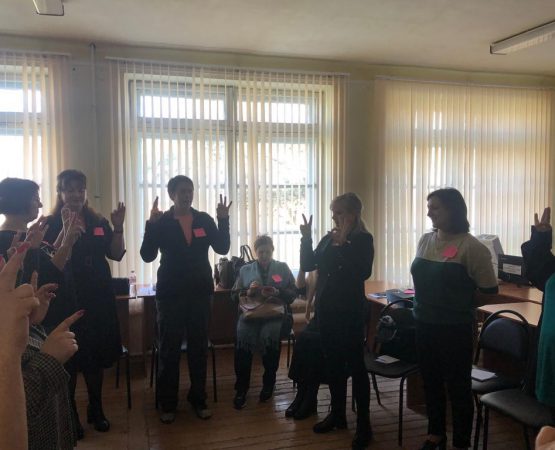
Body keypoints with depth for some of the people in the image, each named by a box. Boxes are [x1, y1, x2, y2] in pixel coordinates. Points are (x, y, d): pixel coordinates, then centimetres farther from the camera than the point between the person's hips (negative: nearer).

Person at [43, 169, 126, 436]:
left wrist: (118, 228, -10)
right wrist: (66, 231, -24)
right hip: (66, 300, -4)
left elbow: (116, 254, 3)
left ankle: (96, 410, 29)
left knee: (97, 355, 13)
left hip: (98, 298, 4)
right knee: (68, 358, 3)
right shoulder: (51, 224, -4)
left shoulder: (98, 222, 8)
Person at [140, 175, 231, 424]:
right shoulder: (162, 222, -2)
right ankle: (167, 404, 19)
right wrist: (151, 224, -20)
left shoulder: (204, 220, 4)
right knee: (169, 350, 6)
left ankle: (198, 399, 24)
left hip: (199, 293, 2)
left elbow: (222, 248, -3)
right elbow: (147, 255, -11)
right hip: (170, 293, -2)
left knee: (199, 349, 10)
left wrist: (224, 220, -13)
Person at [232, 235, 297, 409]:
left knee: (269, 336, -32)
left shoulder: (282, 268, 17)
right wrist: (248, 291, -5)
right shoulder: (245, 270, 20)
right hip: (250, 313, 1)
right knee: (242, 336, -30)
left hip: (274, 313, -1)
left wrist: (278, 292, -8)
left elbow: (294, 293, 10)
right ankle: (241, 388, -15)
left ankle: (268, 383, -8)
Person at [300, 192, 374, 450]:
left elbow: (363, 272, -21)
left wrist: (343, 243, -23)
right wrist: (306, 238, -6)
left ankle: (363, 424, 10)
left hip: (349, 311, -6)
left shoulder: (363, 240, -7)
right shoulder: (328, 239, 10)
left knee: (355, 364, -1)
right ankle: (337, 414, 29)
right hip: (326, 308, 6)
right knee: (332, 363, 14)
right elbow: (307, 265, 6)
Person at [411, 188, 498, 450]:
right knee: (431, 382, 18)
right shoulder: (425, 240, 6)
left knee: (458, 386, 7)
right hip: (424, 324, 6)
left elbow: (490, 289, -11)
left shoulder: (471, 246, -15)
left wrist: (461, 300, -1)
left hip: (455, 328, -6)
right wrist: (424, 305, 10)